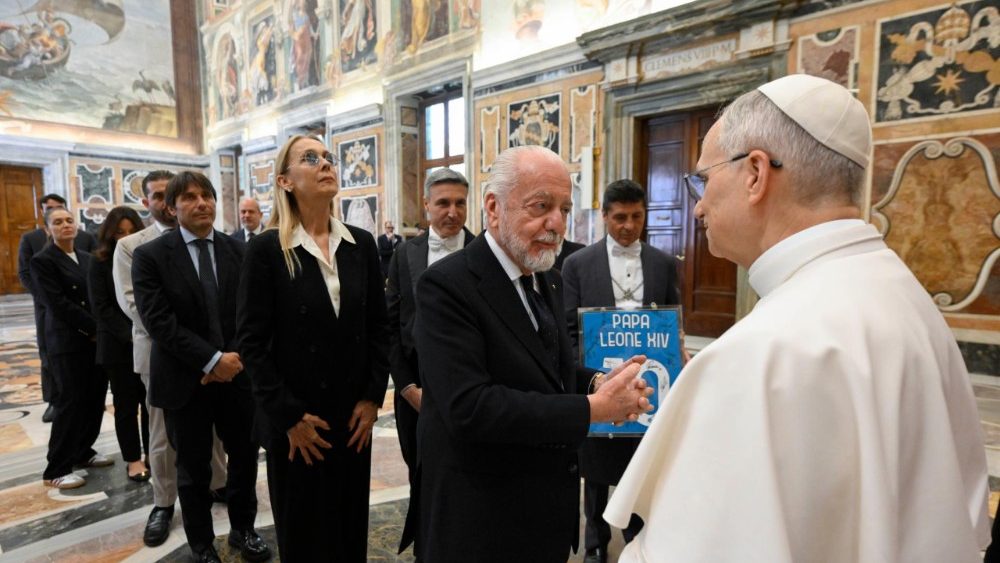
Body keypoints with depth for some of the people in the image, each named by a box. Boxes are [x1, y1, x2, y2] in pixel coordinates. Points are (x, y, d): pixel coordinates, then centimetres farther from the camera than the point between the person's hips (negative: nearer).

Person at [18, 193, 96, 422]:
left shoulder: (86, 237, 6)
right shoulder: (30, 239, 6)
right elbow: (25, 273, 1)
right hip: (48, 307, 1)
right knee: (49, 356, 6)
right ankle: (54, 401, 16)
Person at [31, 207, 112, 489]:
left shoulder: (86, 257, 13)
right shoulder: (42, 260, -6)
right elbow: (57, 304, -14)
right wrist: (94, 328, -15)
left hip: (97, 339, 6)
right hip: (69, 343, -6)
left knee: (95, 399, 10)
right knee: (71, 402, -2)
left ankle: (82, 452, 27)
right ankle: (55, 470, 10)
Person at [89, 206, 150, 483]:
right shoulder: (100, 262, 0)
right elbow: (100, 307, -6)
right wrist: (130, 335, -16)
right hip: (118, 345, -1)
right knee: (126, 404, 9)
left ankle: (152, 453, 19)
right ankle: (133, 459, 20)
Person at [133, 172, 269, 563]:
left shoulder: (239, 250, 3)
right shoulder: (150, 256, -6)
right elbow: (158, 321, -14)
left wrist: (233, 358, -12)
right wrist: (212, 360, -19)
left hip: (238, 372, 3)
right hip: (185, 379, -2)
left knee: (245, 456, 14)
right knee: (194, 469, 13)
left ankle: (243, 529, 37)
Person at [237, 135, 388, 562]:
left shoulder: (362, 244, 1)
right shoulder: (266, 249, -9)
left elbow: (379, 328, 4)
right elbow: (253, 342, -10)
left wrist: (373, 397, -2)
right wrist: (288, 417, -11)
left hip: (354, 413, 3)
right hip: (295, 421, -3)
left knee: (351, 524, 16)